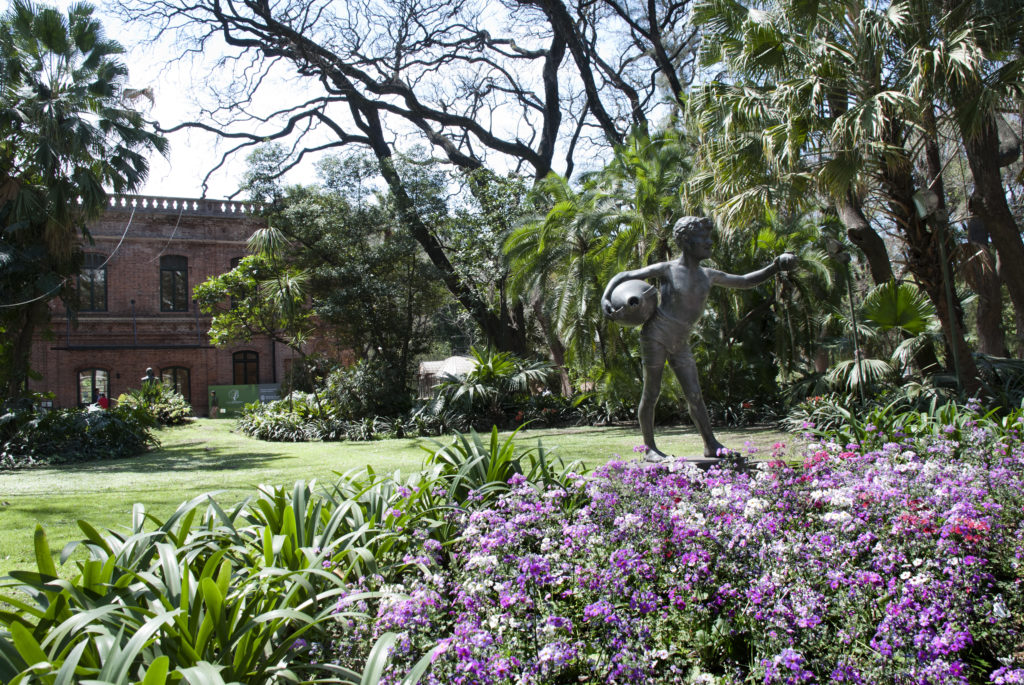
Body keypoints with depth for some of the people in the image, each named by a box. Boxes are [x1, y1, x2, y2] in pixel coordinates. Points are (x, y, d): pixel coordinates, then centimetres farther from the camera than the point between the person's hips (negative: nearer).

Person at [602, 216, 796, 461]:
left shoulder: (709, 276, 11)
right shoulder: (667, 269, -6)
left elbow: (745, 281, 21)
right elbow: (623, 276, -4)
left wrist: (775, 267, 8)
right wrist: (605, 298, -21)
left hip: (680, 344, 6)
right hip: (656, 336, -5)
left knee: (695, 395, 1)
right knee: (651, 394, -1)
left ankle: (711, 445, 6)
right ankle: (649, 447, 9)